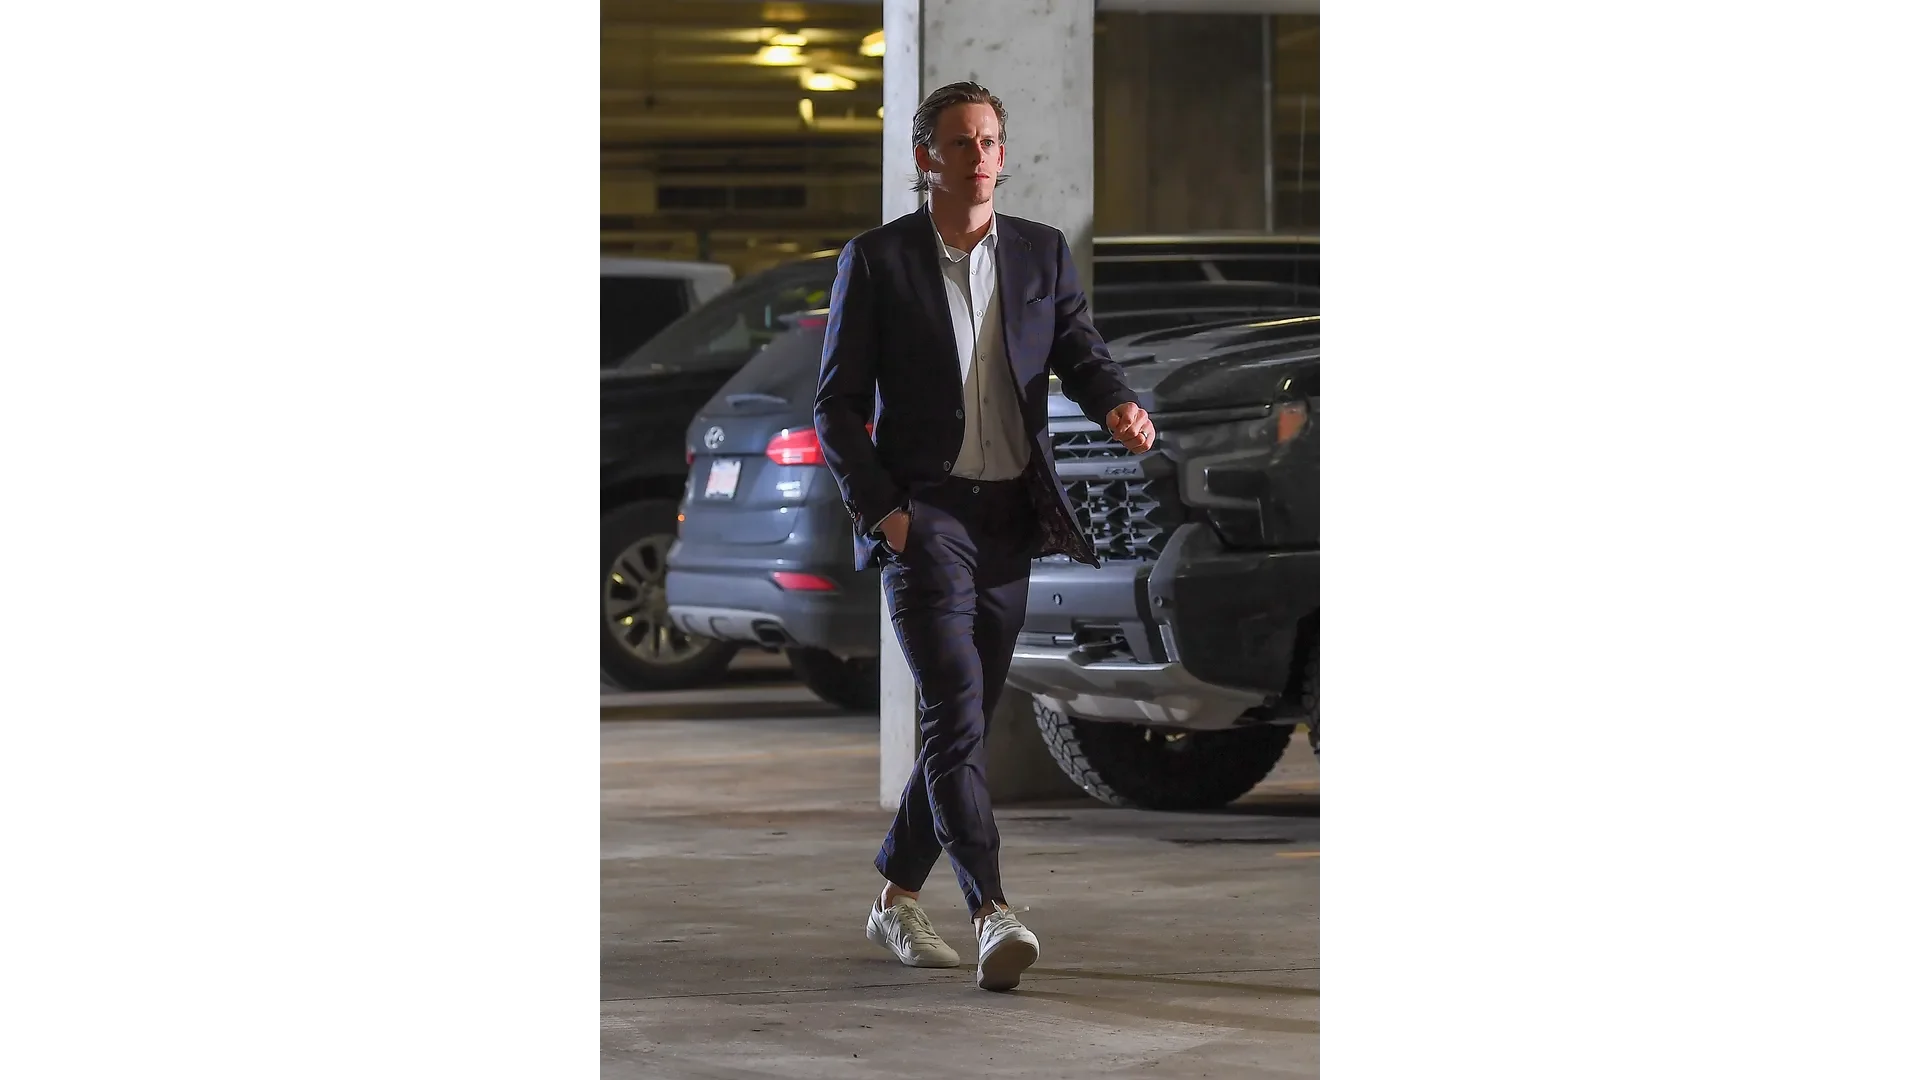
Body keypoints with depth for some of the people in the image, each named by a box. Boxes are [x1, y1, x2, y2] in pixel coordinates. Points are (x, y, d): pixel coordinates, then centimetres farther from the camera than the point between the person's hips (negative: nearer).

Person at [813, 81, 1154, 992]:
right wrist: (878, 508, -12)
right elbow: (836, 405, -1)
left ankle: (896, 899, 27)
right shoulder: (876, 260, -2)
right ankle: (993, 916, -26)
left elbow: (1082, 357, 2)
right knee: (955, 712, -18)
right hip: (920, 515, -5)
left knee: (964, 721, 11)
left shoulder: (1042, 253, 9)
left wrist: (1120, 408, -21)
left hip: (1009, 518, 5)